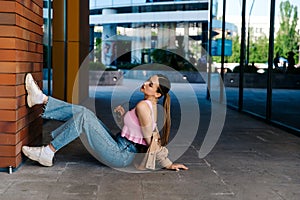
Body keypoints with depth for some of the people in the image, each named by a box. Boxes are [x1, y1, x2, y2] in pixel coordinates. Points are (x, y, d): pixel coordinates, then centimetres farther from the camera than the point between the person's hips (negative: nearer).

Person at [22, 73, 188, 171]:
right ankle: (42, 100, 8)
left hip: (120, 155, -9)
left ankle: (47, 153, -9)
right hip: (119, 146, 9)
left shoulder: (143, 106, -19)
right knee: (82, 111, 4)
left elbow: (151, 142, -18)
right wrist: (124, 115, 4)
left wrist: (168, 164, -14)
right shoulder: (151, 106, 9)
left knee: (84, 116, -16)